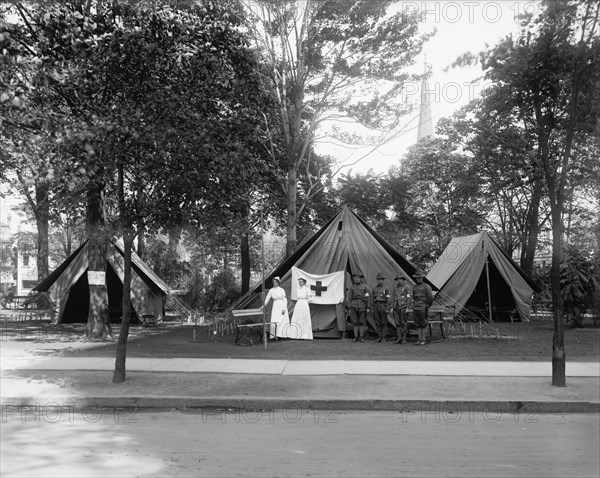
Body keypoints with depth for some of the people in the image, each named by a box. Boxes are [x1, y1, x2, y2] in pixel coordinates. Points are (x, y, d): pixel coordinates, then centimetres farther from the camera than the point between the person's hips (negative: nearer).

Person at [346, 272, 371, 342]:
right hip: (353, 306, 2)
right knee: (355, 322, 1)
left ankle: (361, 337, 2)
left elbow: (368, 297, 3)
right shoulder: (351, 288, 12)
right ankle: (356, 337, 4)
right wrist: (349, 308, 1)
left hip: (362, 306, -2)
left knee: (362, 322, -1)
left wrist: (368, 307, -3)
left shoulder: (364, 287, 6)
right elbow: (348, 298, 9)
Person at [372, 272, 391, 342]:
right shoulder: (374, 288, 15)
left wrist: (387, 308, -11)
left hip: (383, 305, -4)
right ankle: (379, 337, 8)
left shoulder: (386, 289, 1)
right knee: (377, 322, 4)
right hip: (376, 306, 4)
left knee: (384, 323, 0)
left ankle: (383, 337, 3)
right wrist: (373, 308, 13)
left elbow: (388, 299, -3)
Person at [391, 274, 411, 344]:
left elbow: (409, 297, -7)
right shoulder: (395, 287, 16)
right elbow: (393, 298, 17)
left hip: (403, 307, -5)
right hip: (396, 307, 5)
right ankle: (399, 338, 1)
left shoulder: (407, 287, -1)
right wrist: (391, 307, 10)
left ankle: (404, 339, 2)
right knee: (397, 323, 1)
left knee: (404, 323, -2)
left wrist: (407, 307, -14)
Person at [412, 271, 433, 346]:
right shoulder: (414, 287, 14)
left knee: (423, 324, -3)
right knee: (418, 324, 6)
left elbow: (430, 298, -5)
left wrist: (427, 305, 5)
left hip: (423, 308, -6)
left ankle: (423, 340, 1)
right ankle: (420, 340, 9)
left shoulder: (426, 286, -5)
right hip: (416, 308, 6)